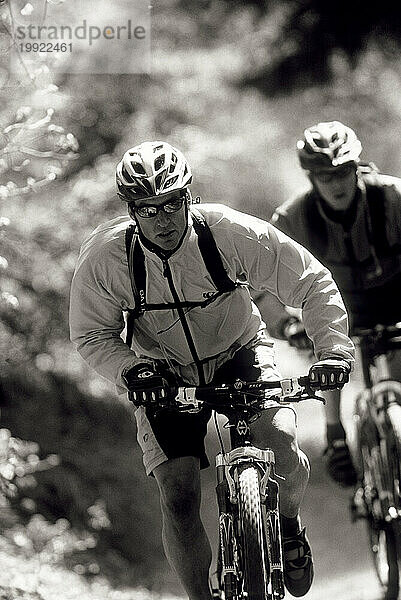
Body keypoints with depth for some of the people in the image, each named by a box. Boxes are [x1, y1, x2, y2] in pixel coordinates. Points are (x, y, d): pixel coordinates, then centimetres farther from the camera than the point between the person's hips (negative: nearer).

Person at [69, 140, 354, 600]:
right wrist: (130, 370, -27)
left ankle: (288, 522, 8)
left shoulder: (230, 232, -26)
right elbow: (91, 335, -8)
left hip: (239, 355, -1)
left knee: (279, 445, -27)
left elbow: (312, 282, -18)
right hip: (165, 374, 1)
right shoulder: (105, 256, -22)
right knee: (178, 497, -14)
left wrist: (332, 348, -30)